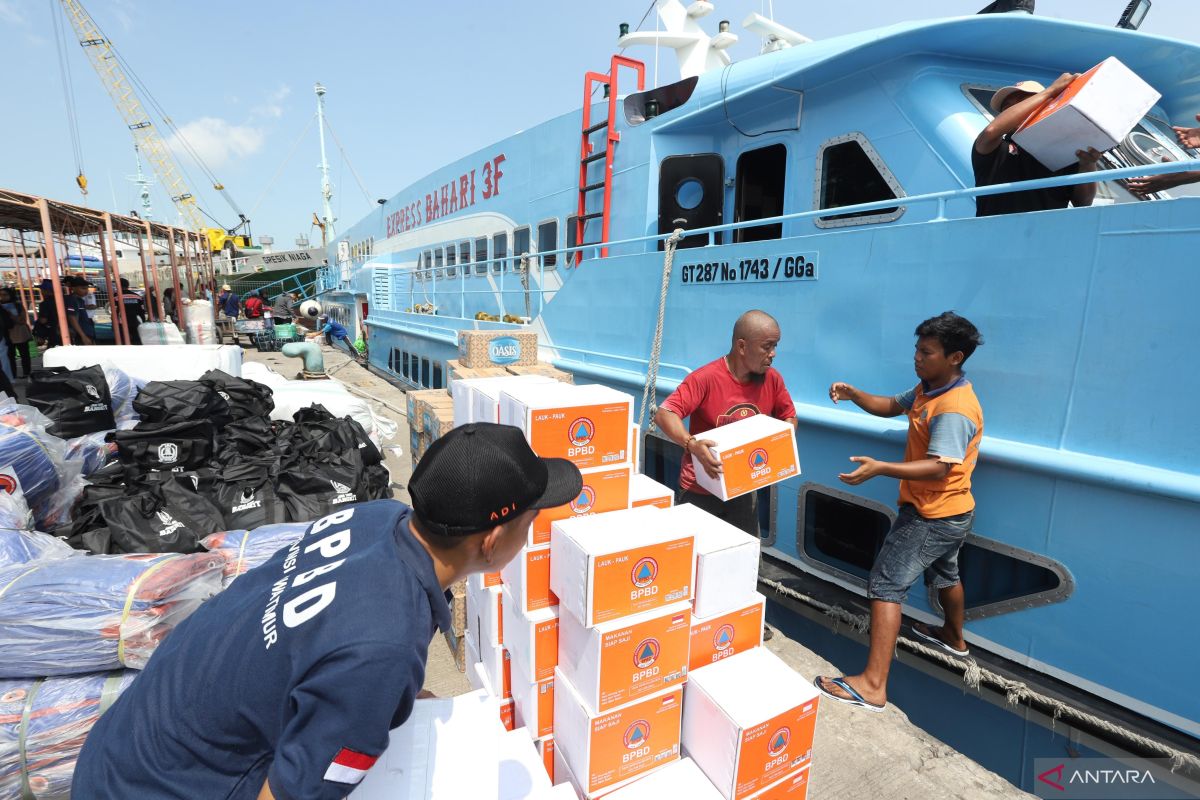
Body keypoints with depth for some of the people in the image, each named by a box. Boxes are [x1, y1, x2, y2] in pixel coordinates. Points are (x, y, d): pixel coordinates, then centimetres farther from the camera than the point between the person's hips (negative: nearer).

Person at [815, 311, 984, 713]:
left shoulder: (954, 409, -27)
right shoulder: (930, 388, 3)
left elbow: (939, 468, -33)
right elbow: (892, 406, 13)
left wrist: (879, 468, -44)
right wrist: (853, 394, -5)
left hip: (933, 515, -10)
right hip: (947, 512, 10)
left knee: (886, 585, -10)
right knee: (943, 573, 31)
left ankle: (873, 684, -6)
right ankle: (954, 637, 57)